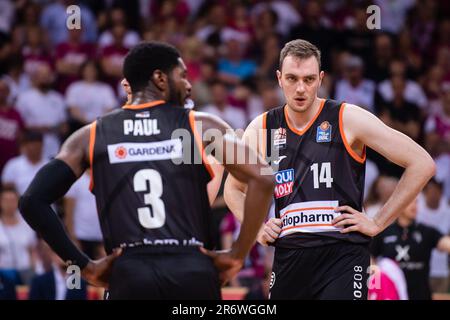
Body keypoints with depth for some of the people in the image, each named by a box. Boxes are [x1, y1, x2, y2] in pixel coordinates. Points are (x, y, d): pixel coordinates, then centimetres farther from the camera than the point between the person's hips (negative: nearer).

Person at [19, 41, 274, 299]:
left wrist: (85, 266, 7)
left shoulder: (91, 137, 11)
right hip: (193, 272, -1)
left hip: (129, 275, 1)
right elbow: (263, 178, -5)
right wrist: (237, 256, 2)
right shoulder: (201, 126, 6)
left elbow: (33, 202, 4)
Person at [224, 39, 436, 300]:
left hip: (343, 255, -4)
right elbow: (234, 188, 28)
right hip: (288, 256, 4)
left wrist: (378, 223, -4)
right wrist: (255, 228, 9)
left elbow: (422, 164, -4)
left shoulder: (348, 119, -3)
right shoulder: (262, 129, 9)